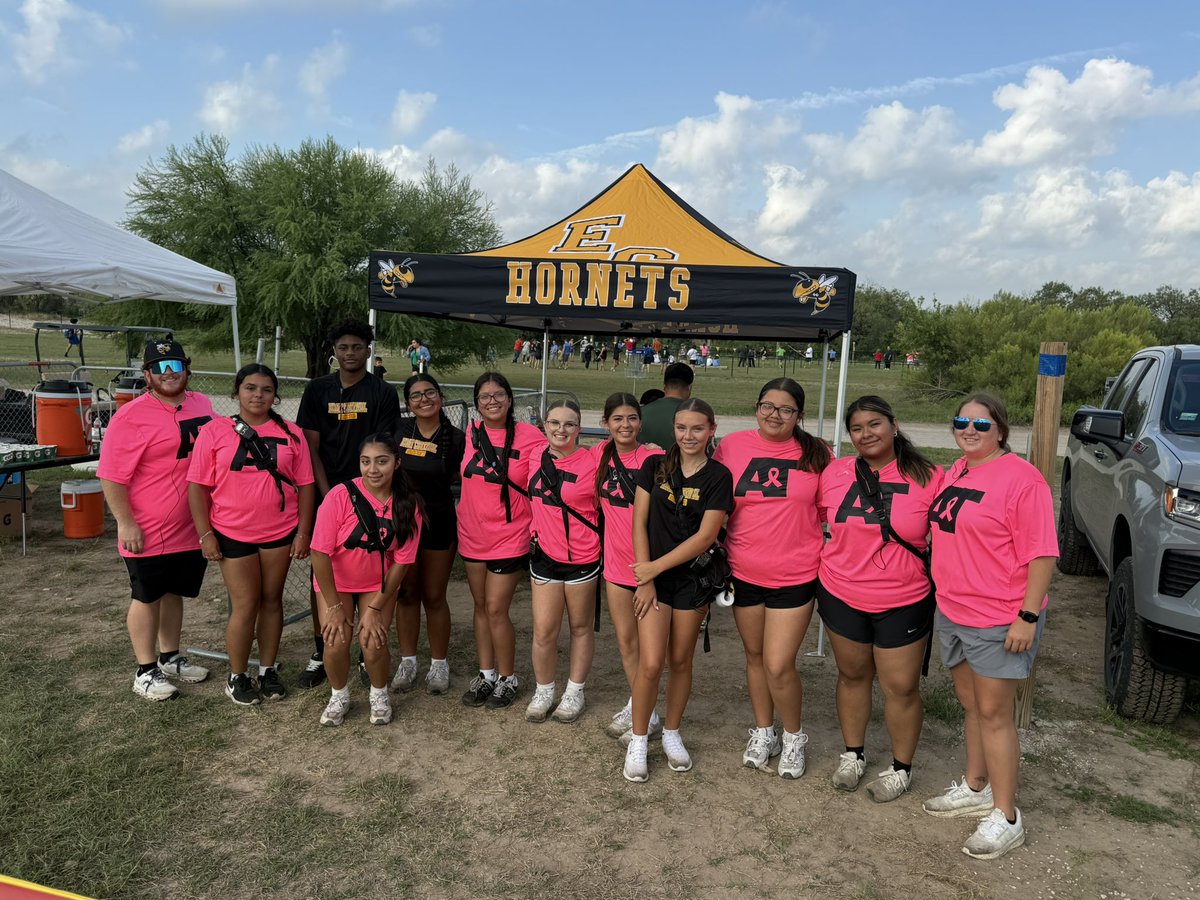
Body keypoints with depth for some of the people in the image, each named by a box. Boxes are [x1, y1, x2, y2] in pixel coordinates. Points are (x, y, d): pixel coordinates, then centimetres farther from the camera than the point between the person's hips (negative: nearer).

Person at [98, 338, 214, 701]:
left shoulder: (201, 404, 6)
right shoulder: (131, 416, -15)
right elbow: (112, 477, -15)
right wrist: (126, 524, -18)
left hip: (192, 530, 6)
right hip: (149, 533, -6)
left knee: (174, 592, 19)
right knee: (147, 597, 7)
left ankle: (170, 657, 34)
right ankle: (146, 671, 20)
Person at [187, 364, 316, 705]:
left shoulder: (291, 434, 2)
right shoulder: (214, 432, -2)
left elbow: (305, 485, 3)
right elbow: (198, 486, -2)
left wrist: (303, 532, -1)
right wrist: (205, 534, -6)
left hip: (281, 533, 2)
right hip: (232, 535, -2)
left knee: (271, 601, 11)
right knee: (244, 607, 2)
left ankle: (267, 671, 26)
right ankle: (237, 677, 21)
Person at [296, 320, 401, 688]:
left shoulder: (383, 393, 1)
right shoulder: (318, 389, 7)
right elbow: (311, 446, 3)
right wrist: (328, 494, -7)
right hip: (325, 495, 2)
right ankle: (320, 652, 17)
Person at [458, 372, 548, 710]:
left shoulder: (530, 437, -11)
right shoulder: (471, 434, 1)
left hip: (509, 537, -4)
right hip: (472, 535, 5)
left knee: (496, 609, -2)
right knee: (481, 606, 14)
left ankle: (508, 678, 18)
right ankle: (486, 674, 29)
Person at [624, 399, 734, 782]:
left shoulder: (718, 477, -5)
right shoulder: (655, 466, 0)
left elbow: (705, 536, -10)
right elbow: (639, 523, -1)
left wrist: (656, 567, -12)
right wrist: (644, 578, -7)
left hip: (692, 578, 0)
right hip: (651, 574, 0)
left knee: (680, 661, 11)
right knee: (651, 663, -6)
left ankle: (671, 733, 32)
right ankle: (638, 740, 14)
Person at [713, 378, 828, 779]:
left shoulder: (815, 454, -6)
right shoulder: (731, 446, -4)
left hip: (795, 576, -2)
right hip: (743, 573, 3)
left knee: (779, 666, -3)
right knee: (755, 657, 18)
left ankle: (794, 737, 25)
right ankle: (763, 733, 39)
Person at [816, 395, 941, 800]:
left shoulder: (928, 478, -9)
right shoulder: (835, 472, -2)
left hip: (904, 603, -2)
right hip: (842, 596, 2)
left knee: (901, 687, 7)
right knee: (852, 675, 18)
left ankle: (900, 768, 30)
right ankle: (853, 754, 38)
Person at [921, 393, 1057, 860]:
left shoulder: (1021, 479, -16)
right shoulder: (955, 472, 9)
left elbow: (1042, 554, -17)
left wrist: (1028, 616, -19)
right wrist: (944, 595, 16)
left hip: (1000, 619, -7)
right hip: (951, 611, 7)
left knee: (994, 713, 1)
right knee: (970, 704, 19)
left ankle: (1005, 817, 15)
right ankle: (975, 787, 36)